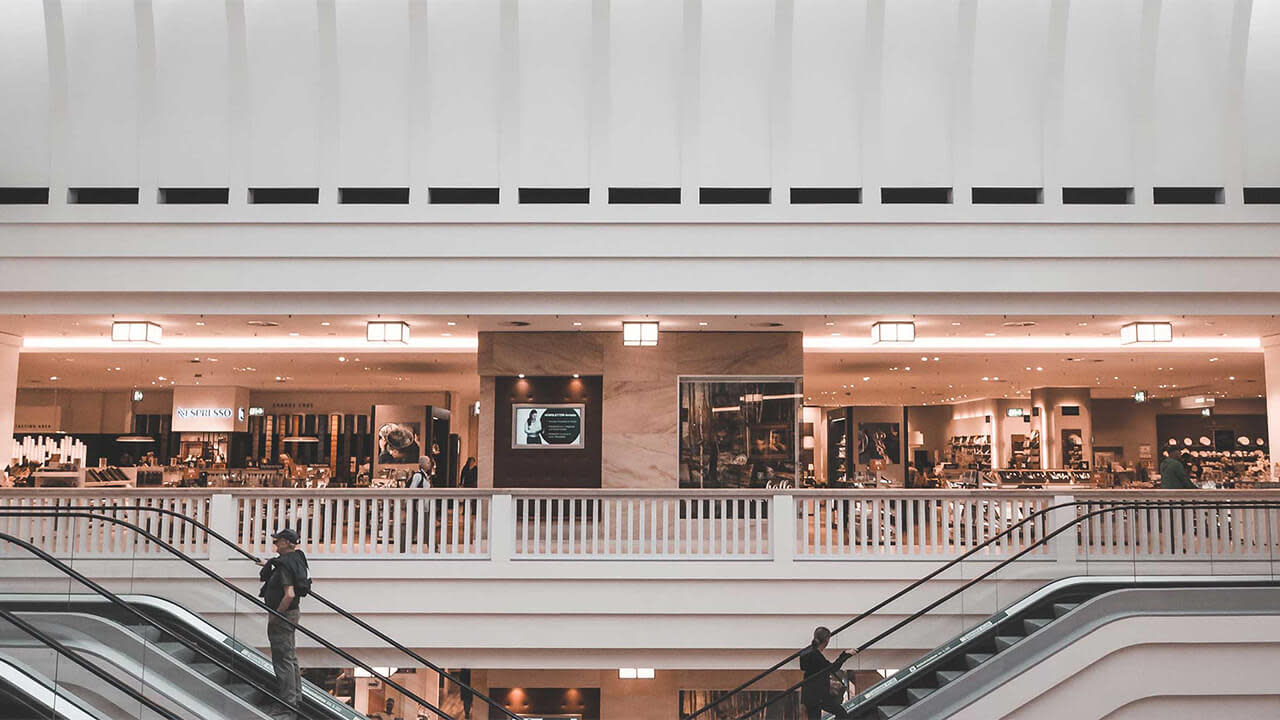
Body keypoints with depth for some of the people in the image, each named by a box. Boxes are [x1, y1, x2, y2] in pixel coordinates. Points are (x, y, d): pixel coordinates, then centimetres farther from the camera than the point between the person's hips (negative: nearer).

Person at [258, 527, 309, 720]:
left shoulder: (284, 567, -22)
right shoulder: (295, 558, 8)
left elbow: (289, 595, -32)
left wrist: (275, 615, -22)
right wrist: (269, 565, 49)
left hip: (282, 616, -10)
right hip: (290, 614, 10)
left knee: (283, 661, -6)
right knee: (291, 659, 19)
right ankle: (295, 699, 30)